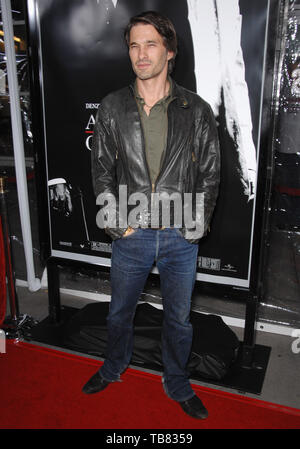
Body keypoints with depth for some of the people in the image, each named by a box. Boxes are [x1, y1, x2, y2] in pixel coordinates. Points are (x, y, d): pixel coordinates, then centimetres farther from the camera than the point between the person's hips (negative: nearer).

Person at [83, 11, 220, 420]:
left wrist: (197, 224, -5)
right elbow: (102, 170, 2)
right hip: (131, 235, 1)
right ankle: (114, 368, 50)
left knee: (179, 319, 16)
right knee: (120, 311, 21)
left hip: (181, 236, 0)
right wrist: (117, 222, -4)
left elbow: (210, 174, 0)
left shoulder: (197, 110, -5)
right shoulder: (112, 108, -2)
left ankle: (178, 385, 41)